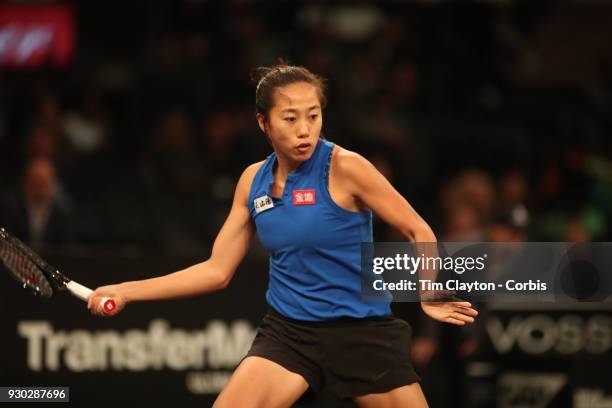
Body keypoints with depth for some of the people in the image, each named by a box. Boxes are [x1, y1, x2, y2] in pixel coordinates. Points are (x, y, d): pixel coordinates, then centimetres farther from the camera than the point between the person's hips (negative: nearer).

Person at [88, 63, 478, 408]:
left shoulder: (344, 167, -12)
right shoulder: (253, 181, 3)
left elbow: (418, 231, -5)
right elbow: (217, 270, 10)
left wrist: (429, 294, -17)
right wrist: (126, 292, 6)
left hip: (362, 333, -3)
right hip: (288, 332, 3)